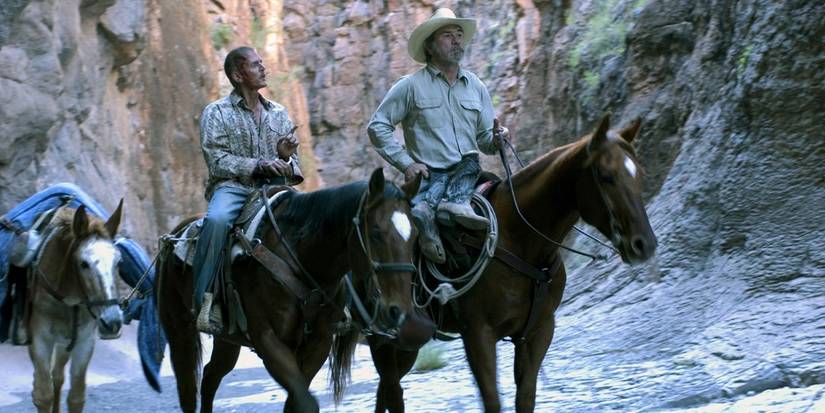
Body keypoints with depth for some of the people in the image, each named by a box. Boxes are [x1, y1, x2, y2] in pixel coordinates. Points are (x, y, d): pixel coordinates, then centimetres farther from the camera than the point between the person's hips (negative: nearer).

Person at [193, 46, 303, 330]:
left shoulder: (279, 114, 19)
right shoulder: (217, 113, 6)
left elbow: (294, 170, 19)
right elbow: (217, 161, -6)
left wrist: (286, 157, -6)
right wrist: (258, 165, -17)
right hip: (231, 187, -4)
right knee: (217, 220, -37)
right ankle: (202, 299, -31)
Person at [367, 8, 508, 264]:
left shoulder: (476, 86, 16)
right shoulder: (411, 86, 3)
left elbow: (484, 138, 21)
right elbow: (377, 126, 1)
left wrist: (496, 140, -5)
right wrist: (405, 163, -9)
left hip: (468, 172, 4)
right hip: (429, 174, -4)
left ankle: (428, 208, -45)